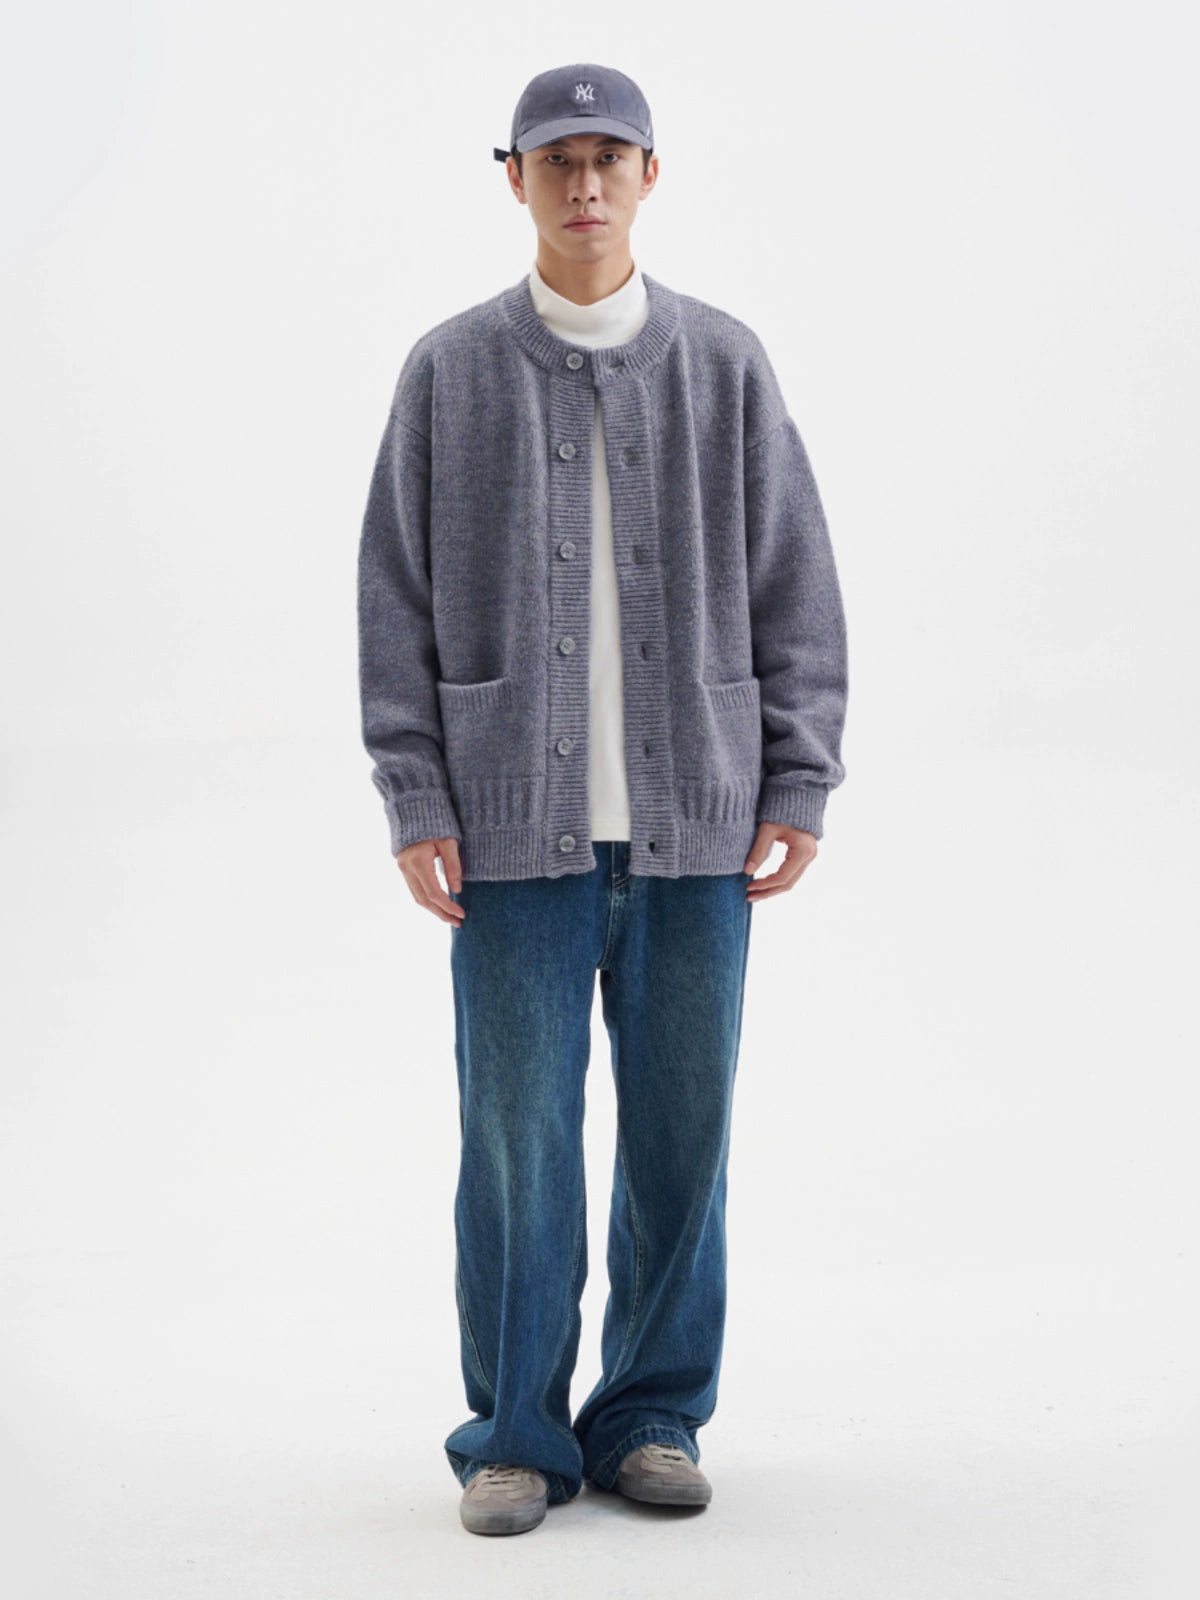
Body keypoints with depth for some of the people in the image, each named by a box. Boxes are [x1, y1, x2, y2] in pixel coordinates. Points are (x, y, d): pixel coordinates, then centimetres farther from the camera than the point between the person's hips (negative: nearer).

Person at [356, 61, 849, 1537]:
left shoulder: (725, 365, 7)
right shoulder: (449, 372, 4)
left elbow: (795, 587, 7)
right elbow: (398, 599, 4)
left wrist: (797, 788, 0)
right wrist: (414, 804, -4)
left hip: (691, 825, 1)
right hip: (516, 823, -1)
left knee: (681, 1127, 5)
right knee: (517, 1135, 0)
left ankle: (654, 1418, 19)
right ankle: (516, 1437, 13)